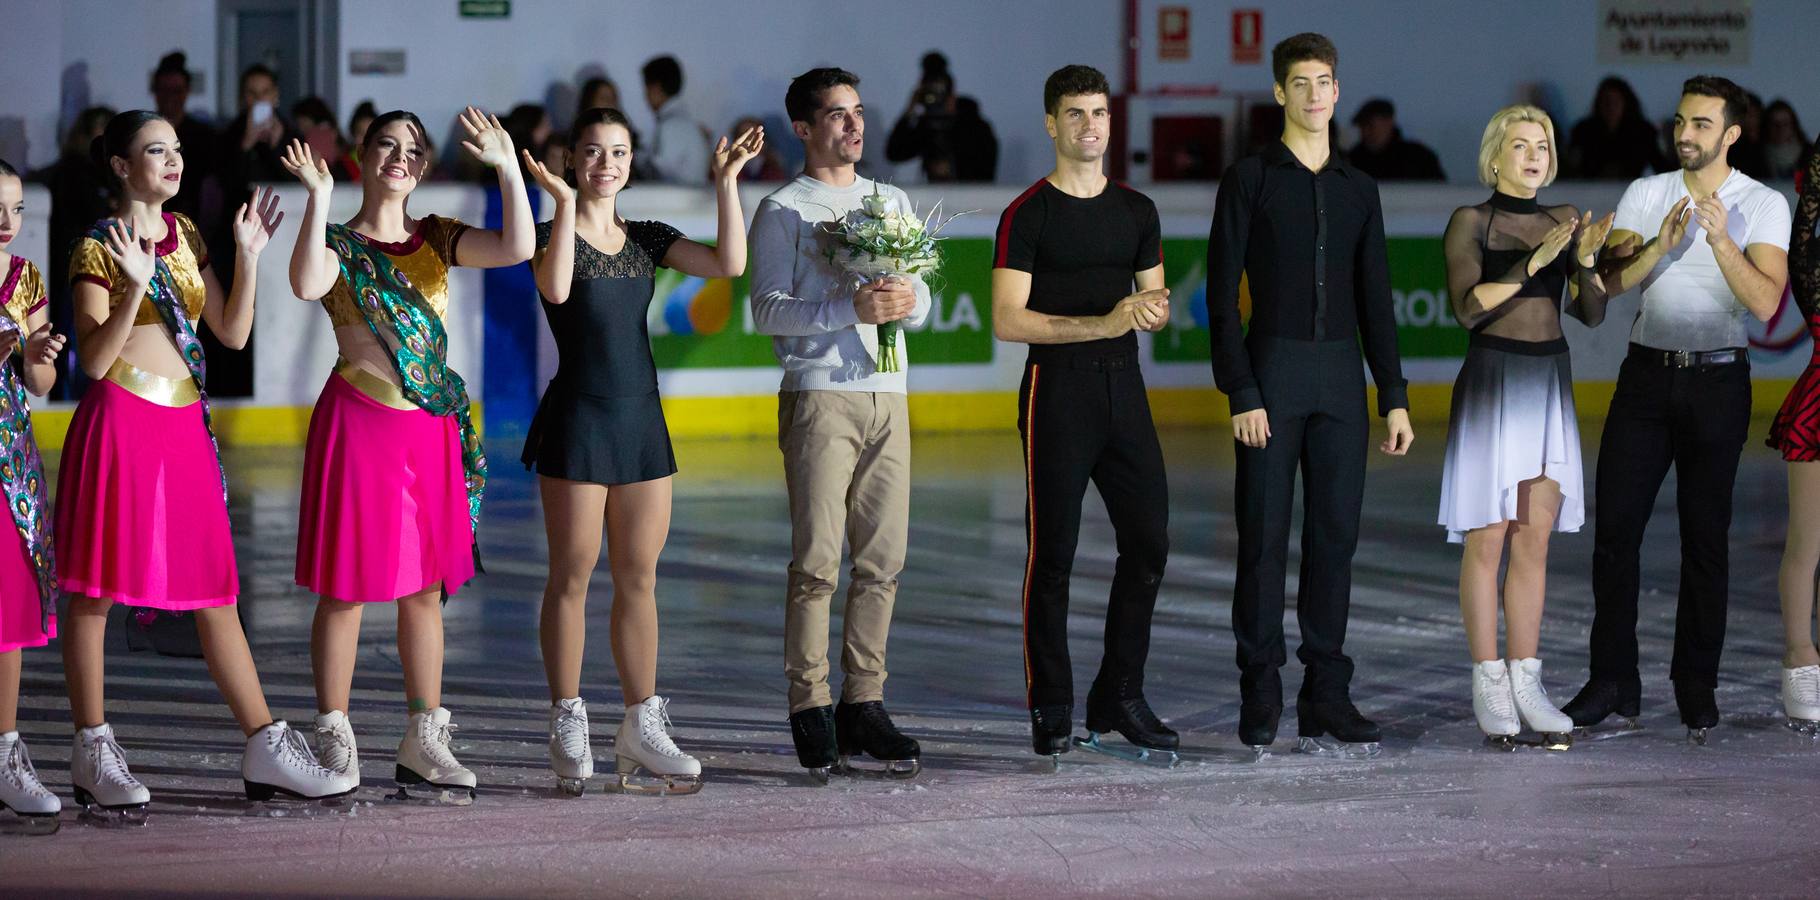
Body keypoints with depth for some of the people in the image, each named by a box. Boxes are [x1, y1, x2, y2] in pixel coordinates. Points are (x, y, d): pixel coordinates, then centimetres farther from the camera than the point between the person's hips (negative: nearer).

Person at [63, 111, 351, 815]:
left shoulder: (184, 235, 14)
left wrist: (249, 256, 0)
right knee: (96, 590, -1)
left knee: (215, 592, 6)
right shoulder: (99, 248, -4)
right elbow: (94, 361, -12)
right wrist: (135, 284, -23)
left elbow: (233, 331, 12)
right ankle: (93, 755, 6)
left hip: (185, 428, 7)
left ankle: (264, 751, 6)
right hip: (121, 421, -6)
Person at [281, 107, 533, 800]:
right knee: (346, 586, -2)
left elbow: (517, 248, -5)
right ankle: (334, 744, 5)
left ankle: (423, 742, 15)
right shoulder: (339, 243, -2)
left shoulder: (437, 238, 11)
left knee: (424, 586, 9)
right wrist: (319, 197, -28)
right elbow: (306, 285, -26)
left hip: (432, 426, 5)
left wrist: (507, 167, -11)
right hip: (359, 421, -5)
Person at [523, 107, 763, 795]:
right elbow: (555, 288, -24)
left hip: (641, 417, 5)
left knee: (639, 579, 8)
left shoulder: (647, 240, 12)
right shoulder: (554, 234, -2)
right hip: (577, 419, -5)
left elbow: (728, 264, -1)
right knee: (572, 577, -2)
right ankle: (568, 732, 3)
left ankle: (641, 726, 14)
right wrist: (565, 201, -25)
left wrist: (728, 181, -5)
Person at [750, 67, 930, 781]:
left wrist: (908, 299, -6)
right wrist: (851, 308, -19)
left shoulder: (893, 202, 19)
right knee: (817, 562, -8)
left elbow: (921, 303, 17)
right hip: (820, 395, -5)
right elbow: (769, 310, -8)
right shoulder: (782, 211, 2)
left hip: (888, 395, 5)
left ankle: (863, 705, 7)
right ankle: (810, 713, -4)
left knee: (882, 559, 3)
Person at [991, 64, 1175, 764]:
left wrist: (1152, 309, -8)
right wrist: (1101, 323, -19)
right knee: (1053, 555, -2)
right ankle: (1052, 713, 4)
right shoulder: (1028, 215, -4)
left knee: (1148, 542, 2)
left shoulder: (1137, 212, 12)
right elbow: (1008, 321, -11)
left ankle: (1119, 699, 13)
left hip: (1124, 390, 5)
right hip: (1057, 395, -5)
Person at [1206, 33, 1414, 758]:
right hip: (1271, 372, -4)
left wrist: (1394, 396, 7)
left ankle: (1325, 700, 7)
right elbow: (1222, 293, -5)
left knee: (1335, 536, 3)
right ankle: (1259, 701, 4)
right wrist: (1241, 394, -13)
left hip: (1341, 377, 4)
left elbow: (1374, 299, 14)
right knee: (1264, 537, -2)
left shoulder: (1357, 189, 12)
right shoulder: (1250, 179, -1)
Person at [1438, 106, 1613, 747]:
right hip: (1491, 381, -5)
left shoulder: (1563, 221, 11)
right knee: (1486, 540, -4)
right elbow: (1468, 308, -14)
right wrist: (1532, 263, -21)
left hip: (1549, 386, 5)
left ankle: (1525, 683, 5)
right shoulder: (1469, 222, -2)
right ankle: (1488, 687, 0)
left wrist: (1586, 260, -11)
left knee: (1534, 540, 3)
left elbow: (1592, 314, 7)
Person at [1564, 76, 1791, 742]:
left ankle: (1697, 688, 10)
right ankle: (1613, 682, 6)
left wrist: (1721, 240, -26)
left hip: (1718, 380, -2)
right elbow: (1611, 281, -4)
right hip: (1647, 374, 2)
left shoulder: (1763, 206, 0)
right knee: (1615, 528, -1)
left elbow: (1765, 301, -13)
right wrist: (1661, 245, -20)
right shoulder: (1646, 194, 8)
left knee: (1706, 537, 2)